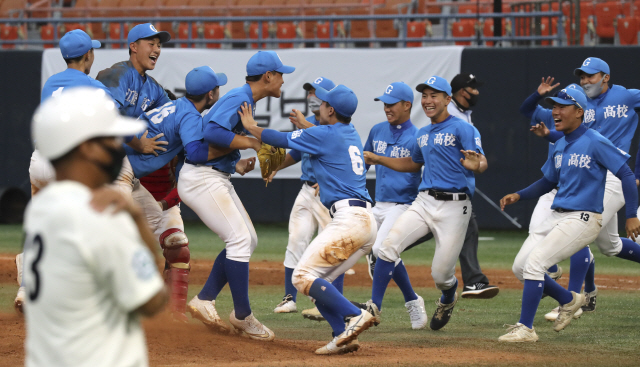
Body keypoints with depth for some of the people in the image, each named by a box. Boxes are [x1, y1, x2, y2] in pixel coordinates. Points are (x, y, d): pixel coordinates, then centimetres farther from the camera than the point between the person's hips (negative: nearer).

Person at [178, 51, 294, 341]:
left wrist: (236, 163, 8)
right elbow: (211, 132, -32)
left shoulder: (245, 100, 16)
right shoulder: (238, 99, -17)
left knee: (248, 240, 10)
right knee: (240, 240, -14)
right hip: (201, 178, -11)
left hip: (218, 180, 11)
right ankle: (242, 316, -7)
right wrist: (251, 143, -23)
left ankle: (204, 301, 10)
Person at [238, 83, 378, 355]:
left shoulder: (323, 135, -4)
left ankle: (355, 316, -22)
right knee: (318, 280, 12)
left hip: (348, 218, -9)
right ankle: (343, 338, -1)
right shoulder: (351, 135, 19)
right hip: (367, 222, 9)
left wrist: (250, 126, 22)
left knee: (303, 276, -11)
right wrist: (305, 126, 54)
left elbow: (279, 139, 6)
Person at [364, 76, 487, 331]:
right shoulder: (422, 134, 17)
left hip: (454, 207, -6)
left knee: (441, 273, -4)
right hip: (424, 202, 6)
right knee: (389, 245, -18)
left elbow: (482, 162, -17)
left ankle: (448, 300, 33)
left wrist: (475, 165, -41)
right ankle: (374, 307, -12)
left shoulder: (462, 129, -6)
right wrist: (378, 160, 29)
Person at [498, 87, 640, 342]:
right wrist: (519, 195, 10)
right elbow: (548, 182, 25)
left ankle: (526, 328, -14)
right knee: (520, 267, 2)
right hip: (556, 216, 8)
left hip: (583, 219, -8)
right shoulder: (560, 146, 13)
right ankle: (568, 300, 23)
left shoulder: (596, 143, -11)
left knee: (535, 263, -20)